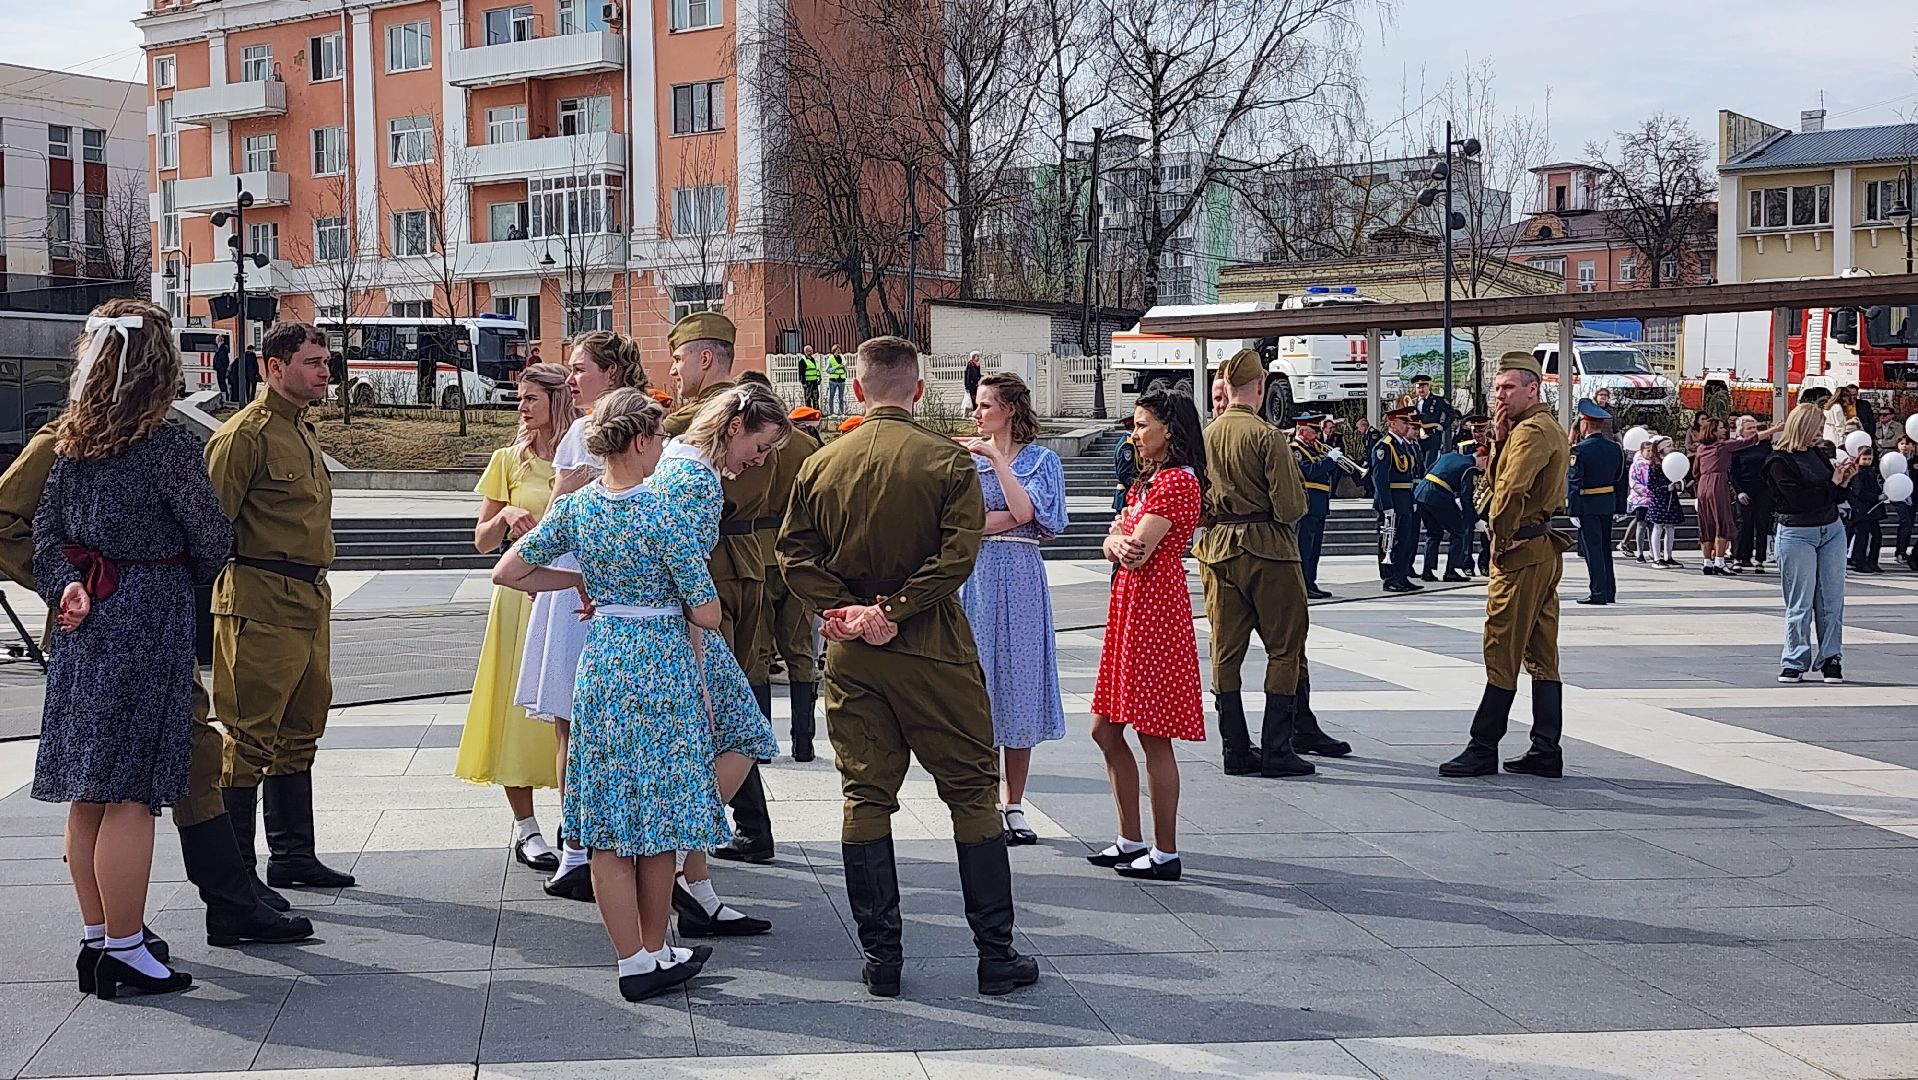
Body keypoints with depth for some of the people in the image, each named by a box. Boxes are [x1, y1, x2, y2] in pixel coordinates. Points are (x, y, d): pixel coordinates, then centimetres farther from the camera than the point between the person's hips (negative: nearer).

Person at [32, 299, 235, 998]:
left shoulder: (70, 443, 6)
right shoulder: (168, 447, -12)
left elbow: (46, 529, 6)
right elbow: (213, 541, -5)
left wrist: (65, 587, -3)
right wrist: (191, 580, 14)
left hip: (85, 627, 7)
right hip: (150, 624, -7)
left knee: (87, 793, 12)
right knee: (132, 794, -3)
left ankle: (95, 940, 21)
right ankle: (123, 952, 1)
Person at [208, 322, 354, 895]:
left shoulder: (302, 430, 19)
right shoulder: (246, 433, -11)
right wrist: (232, 588, -18)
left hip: (310, 601, 10)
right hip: (262, 604, -10)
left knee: (300, 732, 14)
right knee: (250, 739, -6)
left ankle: (293, 855, 24)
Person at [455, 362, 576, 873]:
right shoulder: (508, 461, 6)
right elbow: (483, 542, 6)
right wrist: (505, 515, -13)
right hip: (523, 593, 0)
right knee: (520, 705, 0)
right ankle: (526, 828, 9)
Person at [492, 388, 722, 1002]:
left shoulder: (574, 508, -1)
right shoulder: (661, 517, -16)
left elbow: (507, 573, 5)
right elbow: (707, 615, -13)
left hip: (601, 664, 5)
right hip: (664, 667, -4)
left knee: (609, 826, 7)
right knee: (660, 817, 8)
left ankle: (634, 963, 10)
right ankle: (654, 954, 18)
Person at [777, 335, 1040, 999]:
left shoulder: (821, 465, 4)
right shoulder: (948, 460, -6)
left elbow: (795, 555, -2)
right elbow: (958, 553, -15)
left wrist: (842, 611, -5)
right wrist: (892, 613, -12)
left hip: (851, 654, 3)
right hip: (932, 648, -3)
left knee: (866, 796, 9)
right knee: (972, 792, 6)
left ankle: (880, 957, 11)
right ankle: (996, 952, 8)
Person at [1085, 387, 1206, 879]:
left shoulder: (1177, 482, -14)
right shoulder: (1147, 480, 18)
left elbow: (1137, 555, -19)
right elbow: (1114, 547, 11)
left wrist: (1122, 537, 2)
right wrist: (1118, 542, -11)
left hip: (1154, 609, -11)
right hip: (1128, 606, 11)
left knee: (1154, 737, -5)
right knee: (1106, 730, 13)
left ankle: (1166, 852, 3)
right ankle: (1131, 840, 22)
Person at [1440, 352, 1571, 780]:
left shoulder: (1531, 431, -15)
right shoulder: (1550, 429, 18)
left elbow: (1509, 492, -27)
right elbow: (1496, 480, 17)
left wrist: (1500, 538, -13)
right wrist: (1499, 440, 2)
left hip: (1521, 552, -11)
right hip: (1546, 551, 11)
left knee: (1501, 653, -6)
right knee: (1542, 655, 10)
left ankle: (1483, 749, -2)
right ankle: (1546, 751, 13)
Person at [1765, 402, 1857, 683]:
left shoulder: (1819, 452, 10)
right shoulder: (1779, 461, -10)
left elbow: (1836, 497, 14)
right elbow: (1799, 499, -20)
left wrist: (1845, 479, -3)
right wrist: (1833, 483, -15)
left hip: (1832, 531, 6)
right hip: (1797, 535, -6)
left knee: (1832, 599, 5)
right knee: (1800, 602, -1)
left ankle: (1831, 658, 11)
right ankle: (1794, 662, 7)